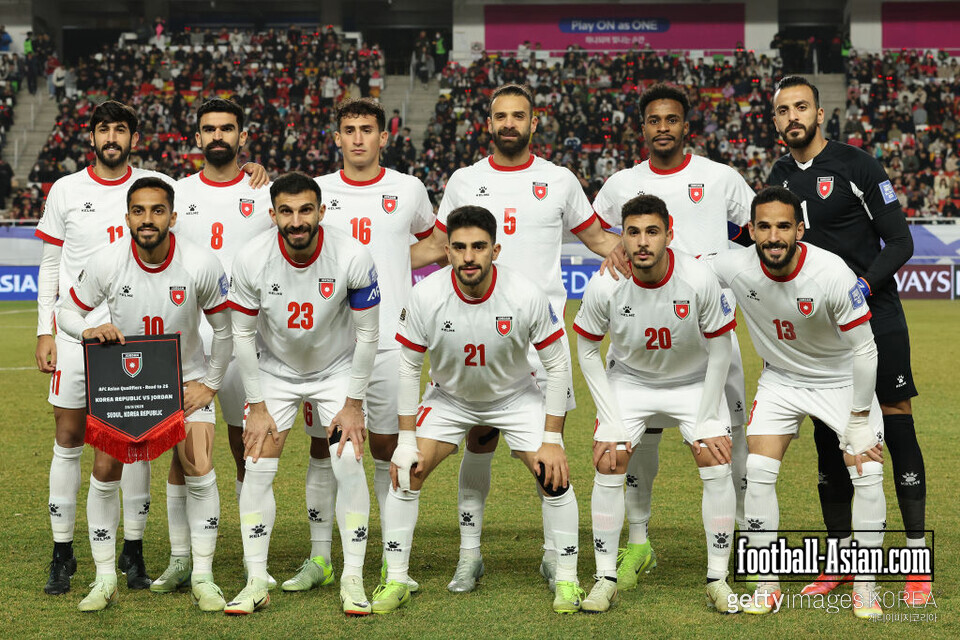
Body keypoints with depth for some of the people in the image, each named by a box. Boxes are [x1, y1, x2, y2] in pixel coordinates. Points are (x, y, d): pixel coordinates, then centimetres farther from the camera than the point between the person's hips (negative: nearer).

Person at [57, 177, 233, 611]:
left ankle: (203, 578, 1)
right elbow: (67, 311, -4)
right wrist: (89, 330, -25)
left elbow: (223, 329, -3)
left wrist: (210, 384, -5)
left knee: (200, 472, -13)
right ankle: (105, 579, 6)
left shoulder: (201, 265, -19)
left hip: (186, 379, -1)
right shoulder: (106, 263, -18)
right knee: (105, 470, -7)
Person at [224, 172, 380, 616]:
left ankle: (353, 581, 2)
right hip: (275, 371, 1)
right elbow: (243, 335, -10)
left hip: (338, 370, -1)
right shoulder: (252, 260, -22)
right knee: (258, 468, -7)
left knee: (349, 466, -10)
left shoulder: (353, 257, -25)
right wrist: (257, 407, -9)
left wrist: (353, 405, -11)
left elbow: (367, 334, -13)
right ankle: (256, 583, 3)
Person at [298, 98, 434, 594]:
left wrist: (397, 262, 8)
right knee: (324, 446, 3)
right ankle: (319, 558, 11)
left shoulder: (408, 190, 5)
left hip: (388, 338, -1)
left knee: (387, 446, 2)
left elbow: (432, 238, 23)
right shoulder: (316, 191, 7)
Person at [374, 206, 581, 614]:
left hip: (515, 396, -1)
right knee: (405, 471, -12)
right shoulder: (426, 296, -25)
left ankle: (567, 581, 5)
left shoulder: (526, 296, -28)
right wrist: (407, 440, -13)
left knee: (554, 474, -14)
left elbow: (557, 366, -15)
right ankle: (395, 581, 4)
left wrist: (552, 439, -17)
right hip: (448, 397, 1)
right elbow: (408, 369, -12)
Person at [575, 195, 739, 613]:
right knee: (608, 465, -12)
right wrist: (610, 420, -12)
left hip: (694, 380, -1)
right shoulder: (604, 286, -24)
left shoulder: (699, 281, -27)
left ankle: (717, 579, 0)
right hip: (629, 379, 1)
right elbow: (587, 351, -8)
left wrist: (706, 420, -12)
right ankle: (606, 579, 0)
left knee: (717, 465, -13)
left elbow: (719, 349, -13)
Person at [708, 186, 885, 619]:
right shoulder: (735, 267, -23)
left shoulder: (833, 274, -31)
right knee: (758, 473, -12)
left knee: (868, 475, -13)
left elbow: (864, 349, -21)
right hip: (781, 379, 2)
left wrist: (859, 421, -17)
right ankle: (767, 585, 2)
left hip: (842, 378, -2)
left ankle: (865, 586, 5)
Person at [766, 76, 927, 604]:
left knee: (898, 427, -6)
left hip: (875, 317, -5)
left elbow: (899, 241, -7)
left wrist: (866, 284, -21)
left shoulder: (856, 165, -7)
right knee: (827, 437, 5)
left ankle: (918, 561, 0)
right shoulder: (779, 177, 10)